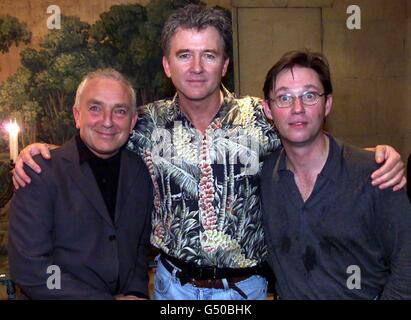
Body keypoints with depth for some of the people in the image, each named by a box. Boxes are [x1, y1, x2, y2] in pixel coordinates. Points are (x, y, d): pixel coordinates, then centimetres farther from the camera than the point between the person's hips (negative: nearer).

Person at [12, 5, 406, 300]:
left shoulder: (260, 117, -11)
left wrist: (381, 154, -19)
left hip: (245, 287, 0)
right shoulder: (148, 124, -7)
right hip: (174, 284, 1)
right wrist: (39, 150, -11)